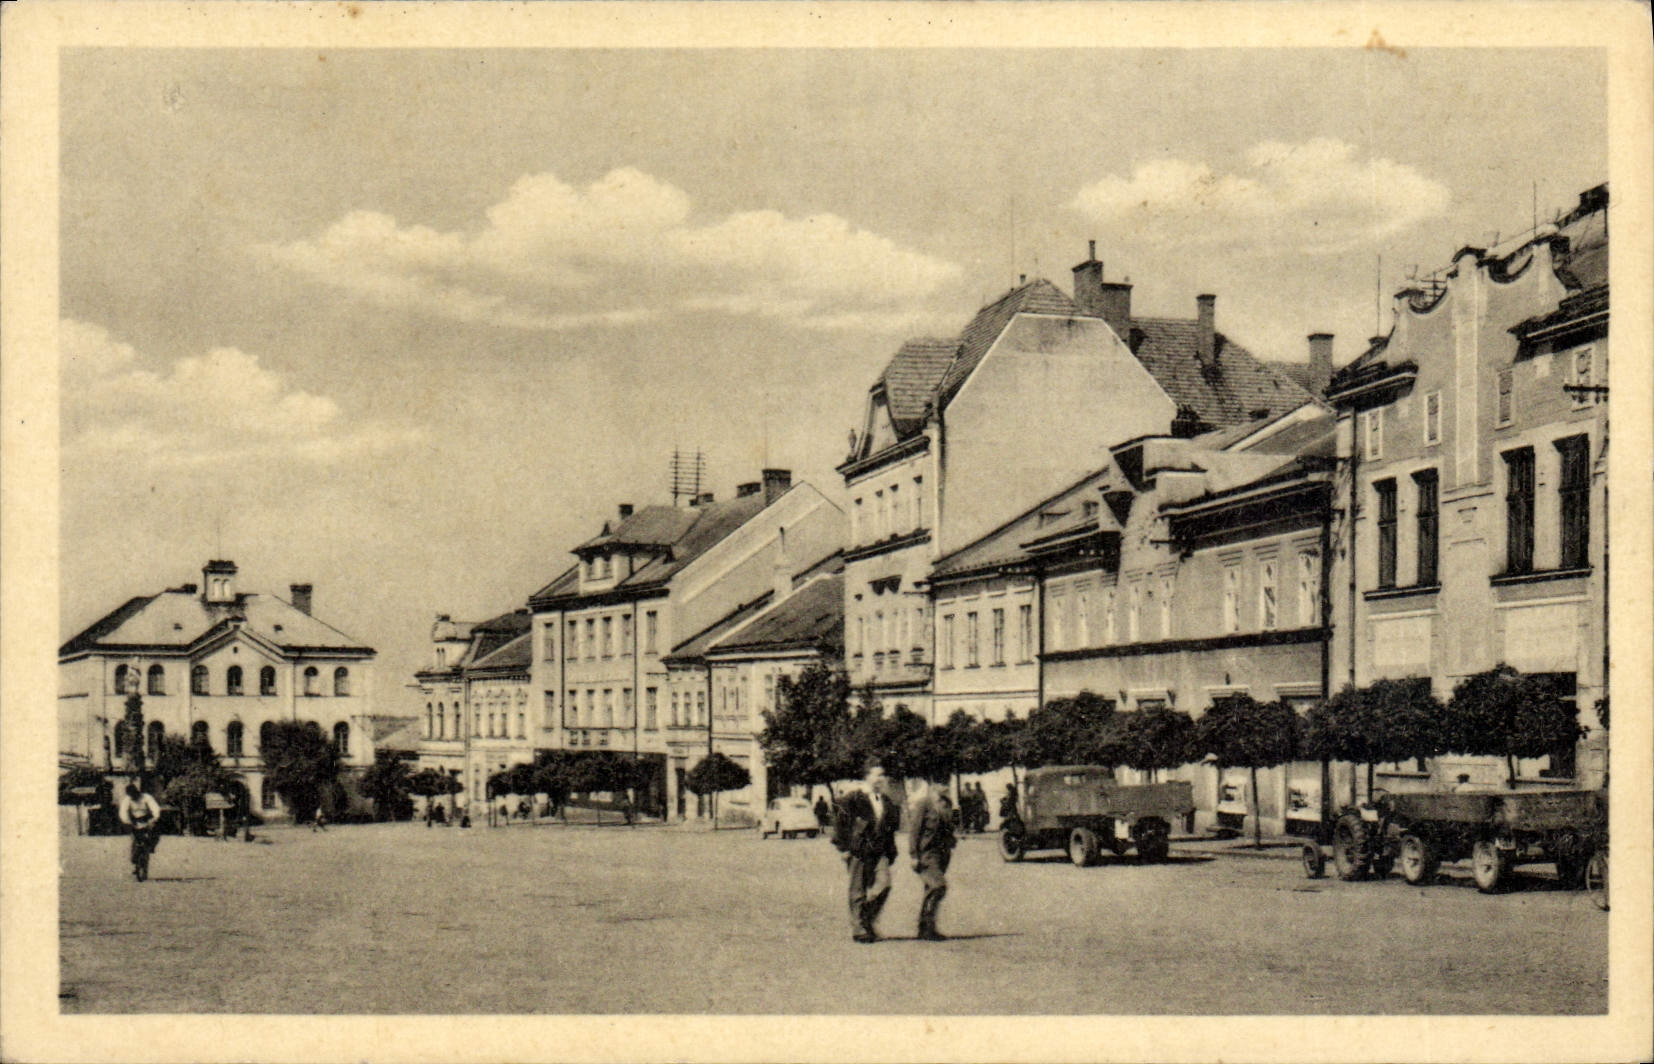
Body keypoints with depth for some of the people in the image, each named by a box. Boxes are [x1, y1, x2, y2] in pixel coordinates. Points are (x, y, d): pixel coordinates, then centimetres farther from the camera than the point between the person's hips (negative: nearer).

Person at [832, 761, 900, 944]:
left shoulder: (887, 802, 15)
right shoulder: (854, 799, -2)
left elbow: (892, 828, 24)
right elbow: (840, 822, -2)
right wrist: (844, 848, -6)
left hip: (880, 853, 4)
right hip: (858, 851, -4)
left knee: (884, 883, -13)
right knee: (858, 891, -1)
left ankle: (868, 920, 6)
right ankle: (857, 929, 11)